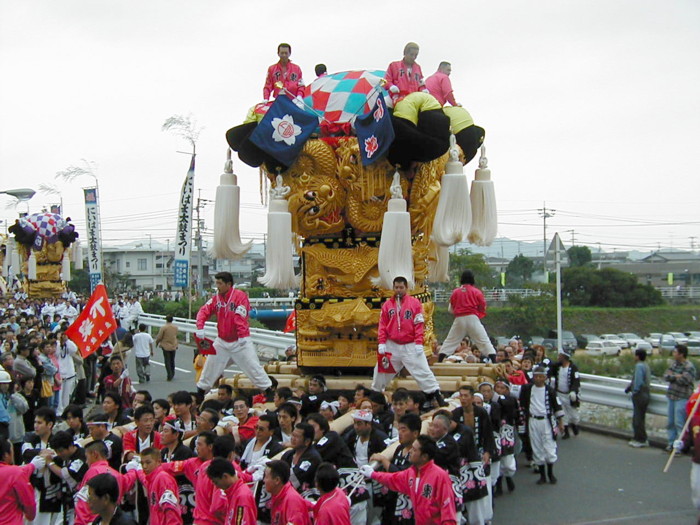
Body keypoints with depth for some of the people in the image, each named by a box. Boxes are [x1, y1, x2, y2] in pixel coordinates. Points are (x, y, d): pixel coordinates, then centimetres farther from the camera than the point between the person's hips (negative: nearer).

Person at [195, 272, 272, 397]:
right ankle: (201, 389, 28)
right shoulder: (216, 298, 5)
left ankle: (269, 392, 2)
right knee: (209, 367, 12)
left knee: (253, 367, -5)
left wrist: (242, 336, -31)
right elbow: (204, 311, 2)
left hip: (240, 341, -6)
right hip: (221, 342, 6)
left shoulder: (240, 296, -14)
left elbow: (240, 317, -24)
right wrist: (200, 327, -15)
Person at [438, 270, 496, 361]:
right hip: (473, 319, -1)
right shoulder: (477, 292, 1)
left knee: (449, 341, 10)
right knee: (484, 341, 3)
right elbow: (483, 308, 5)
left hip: (459, 319, 1)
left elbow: (451, 310, 10)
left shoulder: (455, 292, 5)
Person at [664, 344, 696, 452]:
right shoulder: (674, 363, 11)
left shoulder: (689, 367, -14)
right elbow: (665, 376, 4)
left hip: (682, 398, -8)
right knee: (671, 422, 13)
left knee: (679, 423, -9)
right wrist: (676, 376, -13)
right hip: (672, 396, 8)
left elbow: (683, 380, -24)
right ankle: (671, 443, 21)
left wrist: (672, 376, -8)